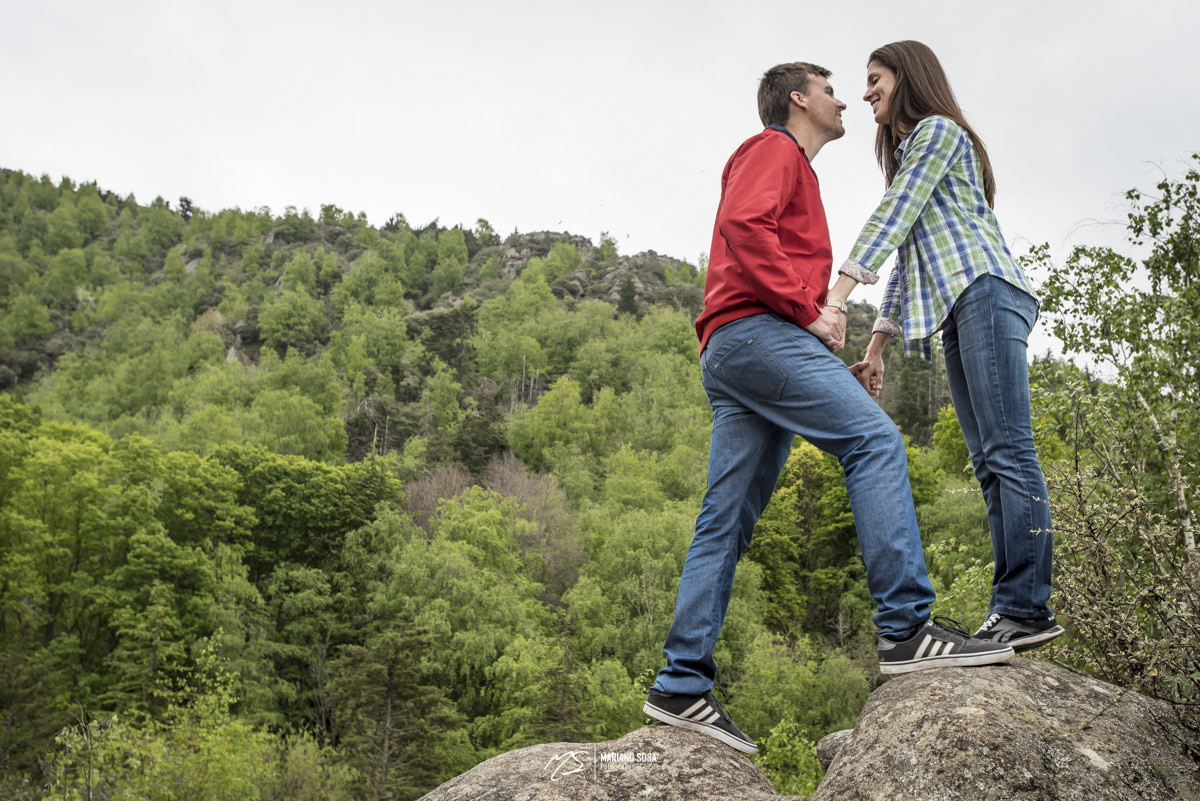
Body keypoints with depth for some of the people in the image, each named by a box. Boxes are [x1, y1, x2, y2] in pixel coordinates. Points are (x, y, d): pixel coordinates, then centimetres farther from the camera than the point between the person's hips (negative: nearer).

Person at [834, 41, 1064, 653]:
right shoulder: (909, 153, 32)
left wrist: (837, 293, -19)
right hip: (955, 314, 9)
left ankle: (1027, 607, -21)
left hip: (985, 293, -9)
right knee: (989, 463, -1)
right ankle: (1010, 611, -5)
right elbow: (906, 258, 29)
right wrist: (877, 343, 21)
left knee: (1007, 450, -17)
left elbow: (893, 215, -10)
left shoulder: (938, 130, 5)